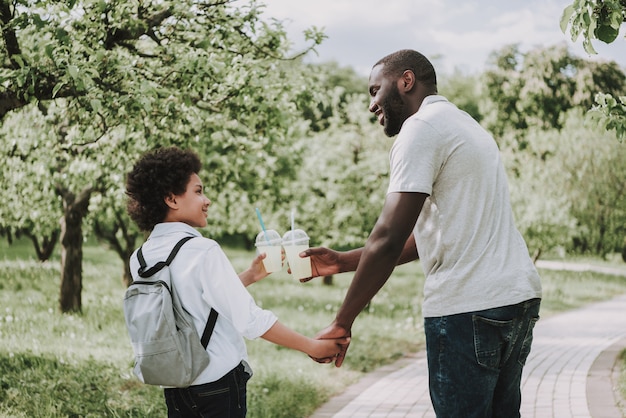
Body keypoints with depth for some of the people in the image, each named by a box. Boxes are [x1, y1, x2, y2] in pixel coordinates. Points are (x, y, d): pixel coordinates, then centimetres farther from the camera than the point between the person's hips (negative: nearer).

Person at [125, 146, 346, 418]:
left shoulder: (140, 259, 3)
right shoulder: (203, 252, -17)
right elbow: (249, 319, -19)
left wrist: (248, 276, 18)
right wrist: (311, 346, -11)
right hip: (218, 384, -7)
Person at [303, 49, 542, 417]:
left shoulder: (421, 129, -7)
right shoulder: (467, 126, 23)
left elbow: (389, 239, -15)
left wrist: (342, 322, -9)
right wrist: (342, 262, 19)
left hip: (469, 308, -9)